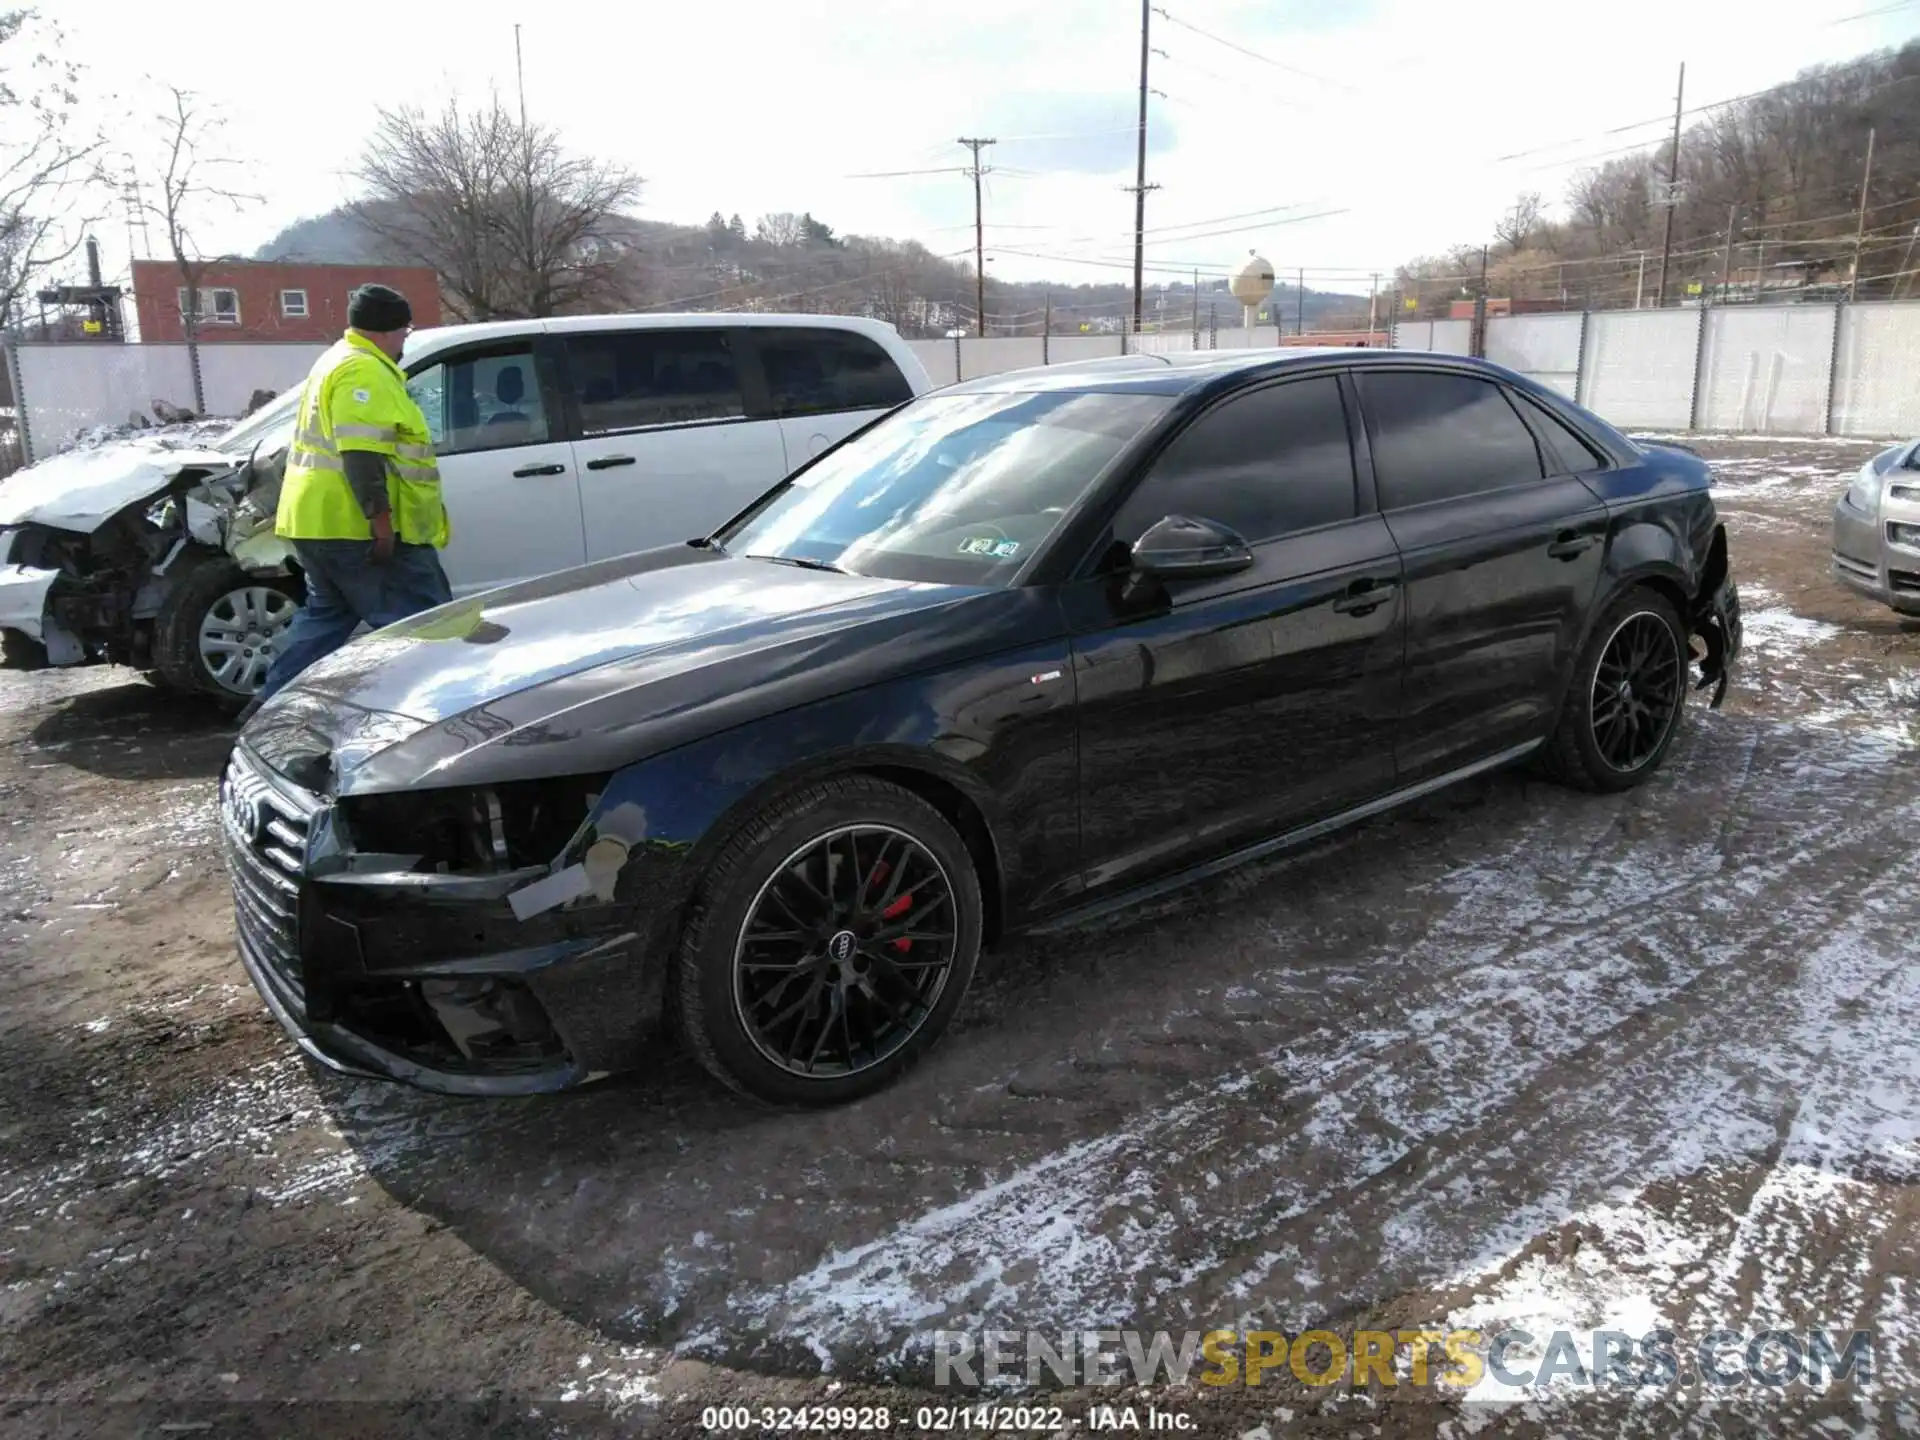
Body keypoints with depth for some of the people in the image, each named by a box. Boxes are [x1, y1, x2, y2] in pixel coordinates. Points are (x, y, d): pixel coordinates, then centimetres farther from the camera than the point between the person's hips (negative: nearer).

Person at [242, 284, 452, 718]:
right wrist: (381, 517, -25)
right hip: (355, 525, -11)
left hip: (319, 519, 11)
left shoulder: (337, 361, 22)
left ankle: (272, 704, 19)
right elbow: (362, 454, -24)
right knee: (420, 622, -5)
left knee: (327, 614, 20)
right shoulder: (363, 371, -14)